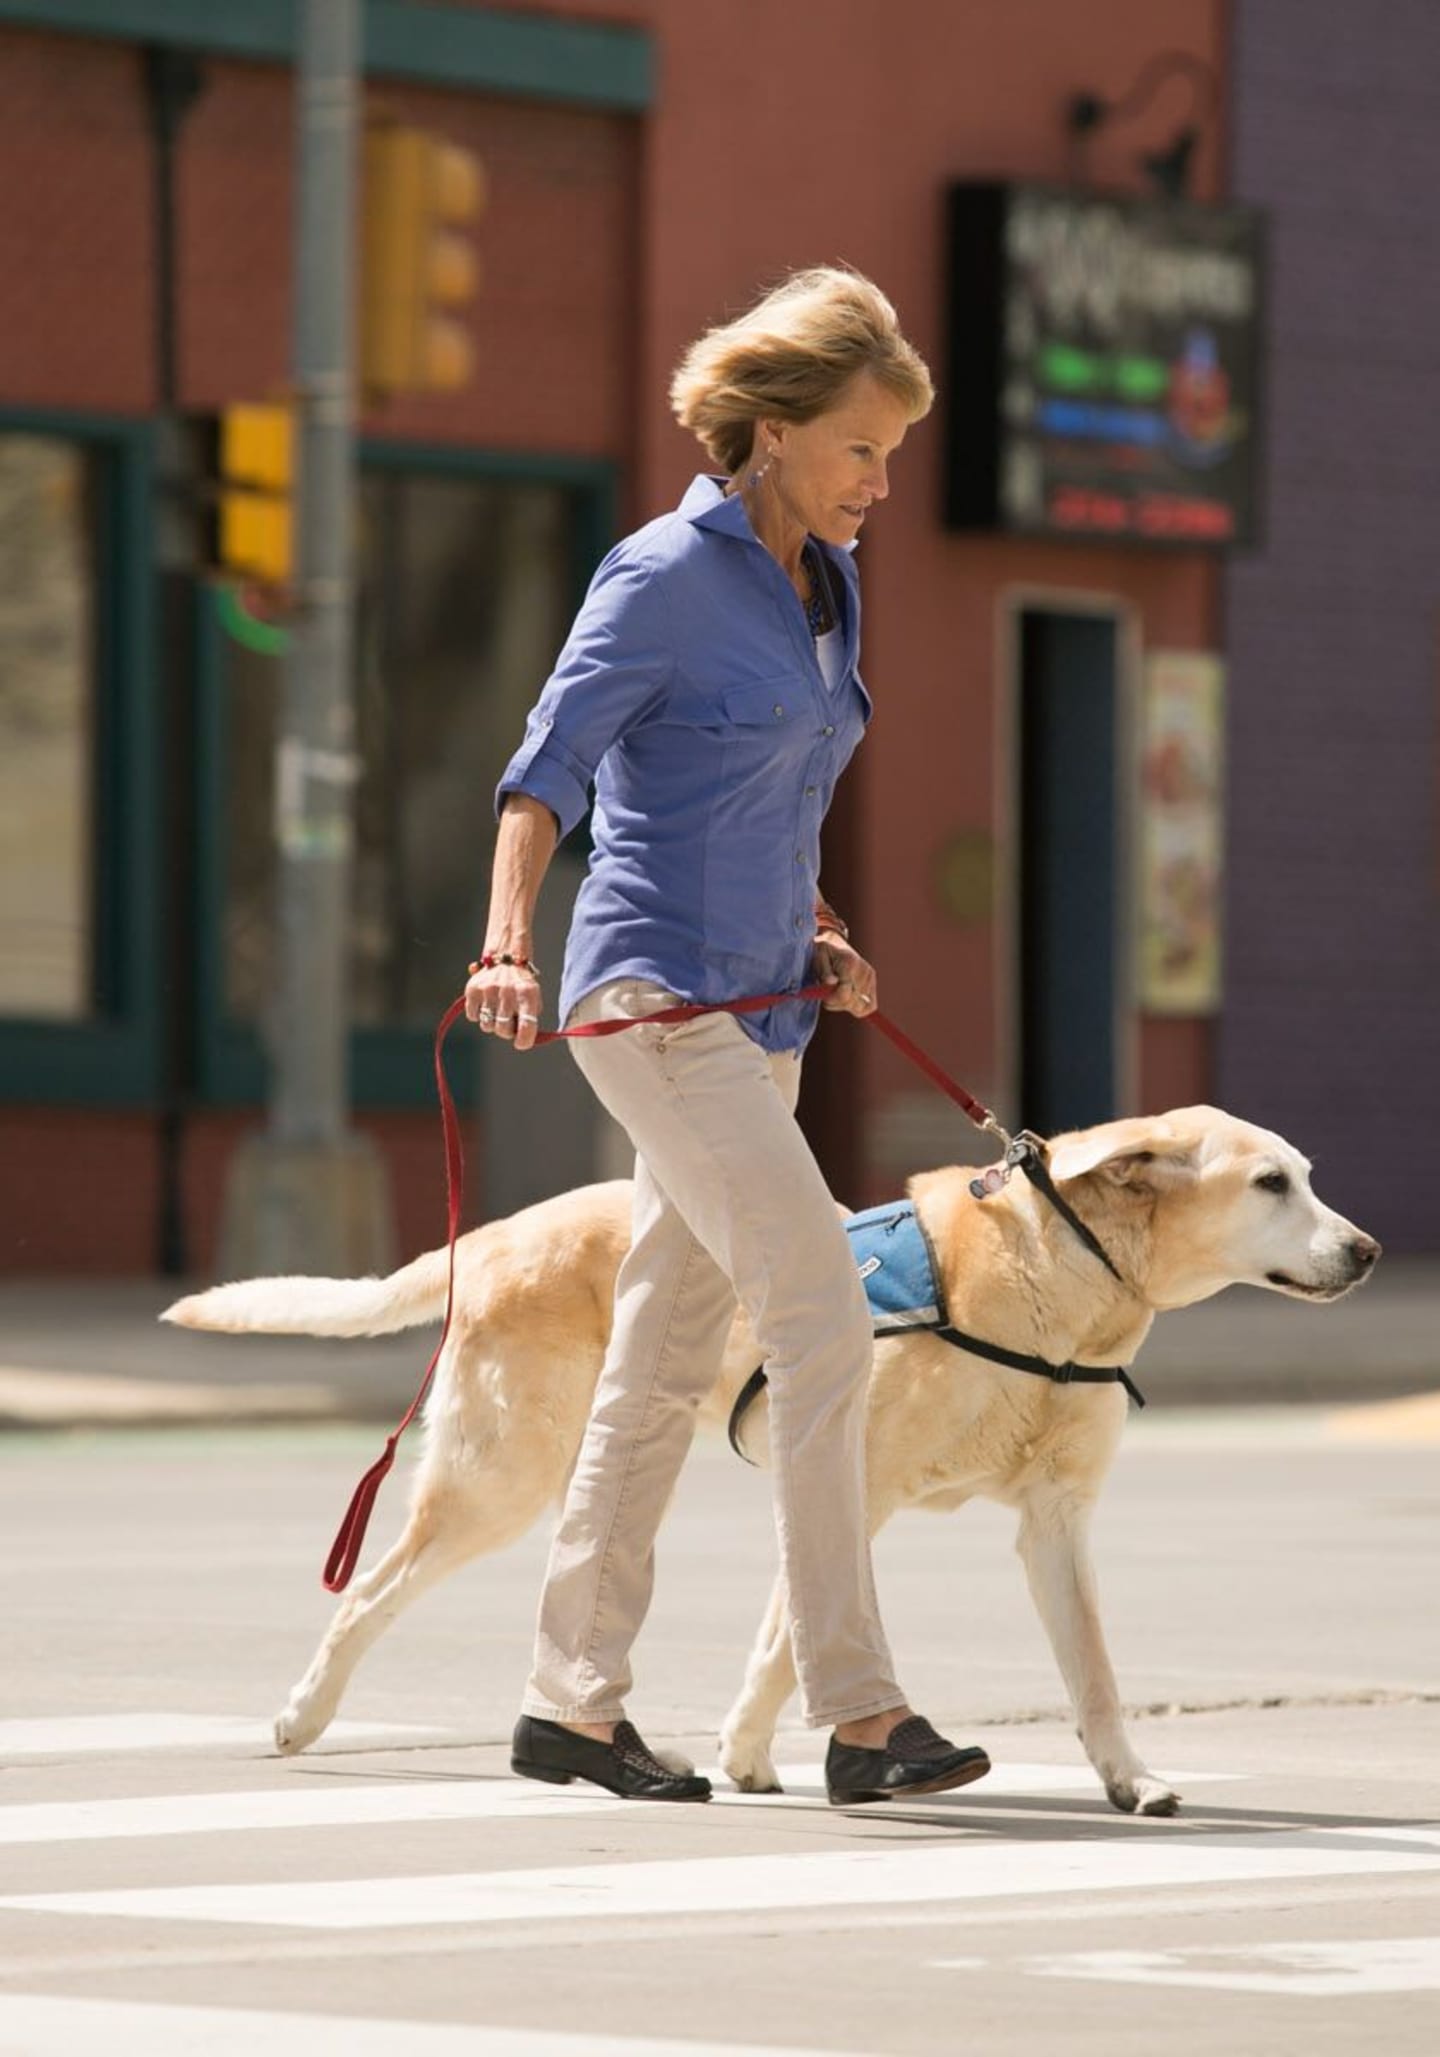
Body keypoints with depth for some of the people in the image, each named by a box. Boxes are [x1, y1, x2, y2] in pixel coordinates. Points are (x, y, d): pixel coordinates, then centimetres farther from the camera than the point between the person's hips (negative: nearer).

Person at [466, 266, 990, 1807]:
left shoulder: (825, 586, 14)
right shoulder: (666, 576, -10)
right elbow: (544, 773, -14)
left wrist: (819, 942, 9)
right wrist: (506, 947, -27)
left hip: (755, 1012, 9)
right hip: (657, 996, -9)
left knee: (666, 1360, 10)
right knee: (823, 1322, -16)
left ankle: (573, 1706, 17)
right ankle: (857, 1711, -17)